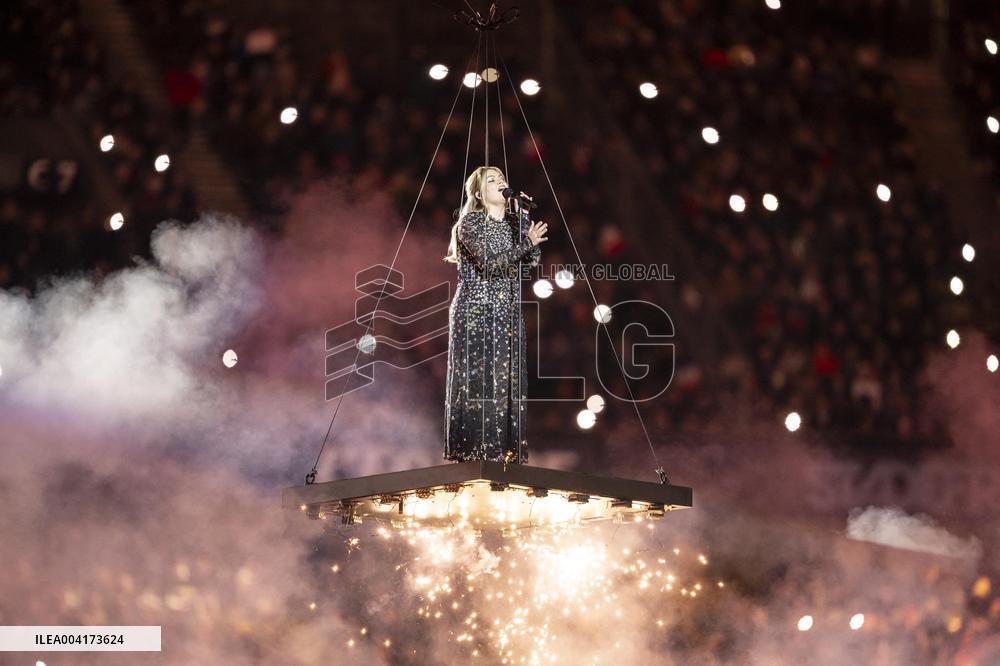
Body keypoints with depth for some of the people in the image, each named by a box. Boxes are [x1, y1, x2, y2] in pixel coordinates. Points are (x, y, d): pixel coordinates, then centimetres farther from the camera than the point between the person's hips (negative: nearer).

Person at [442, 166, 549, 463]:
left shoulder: (517, 221, 12)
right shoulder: (469, 223, -5)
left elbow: (533, 261, 2)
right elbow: (489, 264, -17)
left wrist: (525, 216, -3)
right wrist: (526, 243, -27)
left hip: (508, 316, 5)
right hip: (474, 313, -5)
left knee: (508, 384, 0)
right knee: (475, 383, -7)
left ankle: (507, 453, 1)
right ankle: (472, 453, -5)